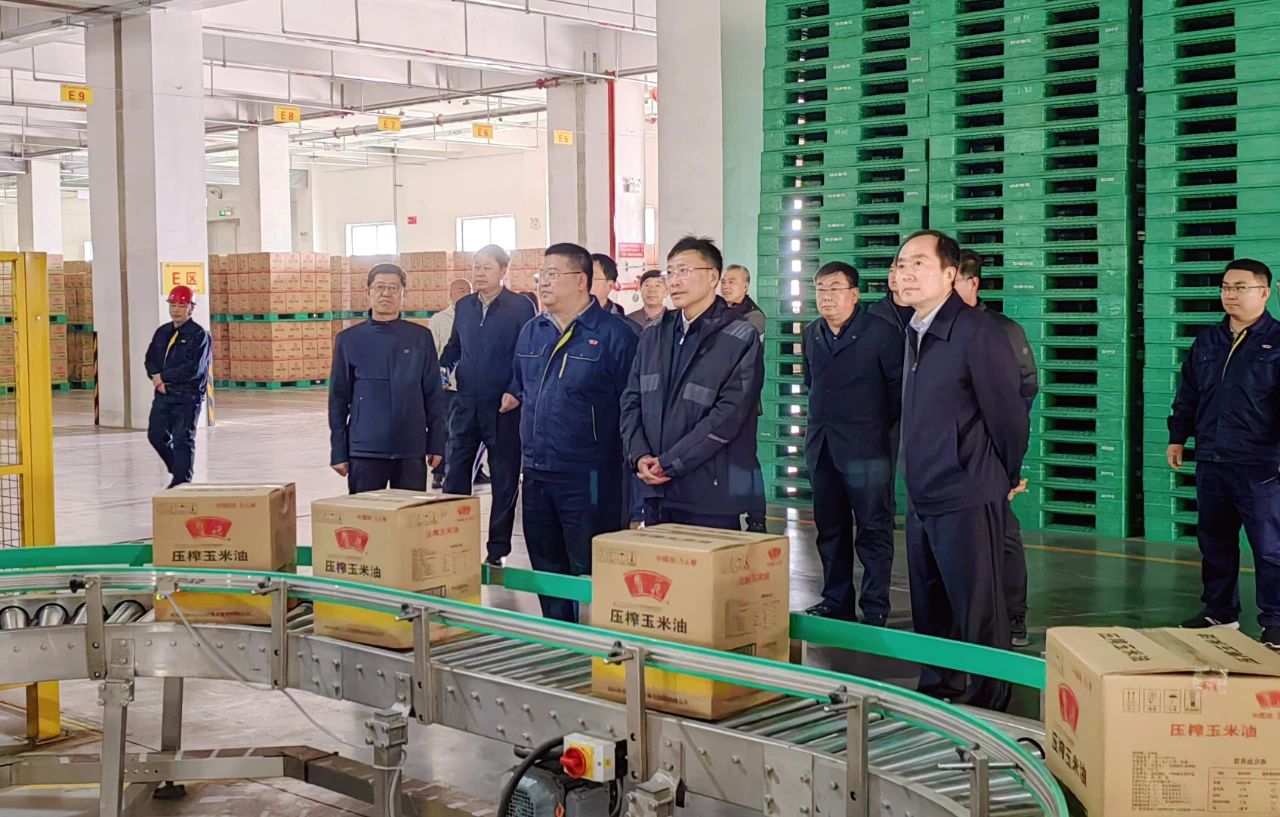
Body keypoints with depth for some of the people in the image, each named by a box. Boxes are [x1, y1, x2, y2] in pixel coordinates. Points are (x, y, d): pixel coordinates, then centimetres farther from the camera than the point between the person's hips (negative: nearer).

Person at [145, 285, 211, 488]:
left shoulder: (199, 335, -9)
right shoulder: (162, 332, 12)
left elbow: (193, 368, -18)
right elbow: (150, 360, 13)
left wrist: (163, 376, -13)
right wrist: (156, 377, -8)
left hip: (187, 396, -6)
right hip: (163, 393, 7)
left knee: (182, 439, -5)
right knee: (156, 434, 7)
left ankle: (181, 482, 3)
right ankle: (179, 470, 27)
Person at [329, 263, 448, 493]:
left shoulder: (421, 338, 4)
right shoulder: (349, 339, 3)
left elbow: (434, 394, 6)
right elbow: (338, 398, 5)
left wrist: (437, 444, 2)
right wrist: (338, 451, 2)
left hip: (411, 449, 1)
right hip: (365, 449, 0)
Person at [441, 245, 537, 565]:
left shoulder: (520, 307, -6)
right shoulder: (463, 307, 9)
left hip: (504, 407, -4)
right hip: (466, 404, 4)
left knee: (504, 480, 6)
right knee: (455, 476, 4)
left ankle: (498, 550, 15)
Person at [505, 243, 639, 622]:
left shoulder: (613, 334, -9)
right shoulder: (532, 331, 12)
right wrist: (514, 398, 9)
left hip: (588, 477, -7)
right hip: (536, 473, 7)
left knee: (589, 575, 0)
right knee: (546, 570, 15)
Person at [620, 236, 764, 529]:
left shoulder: (741, 340, -7)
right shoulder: (654, 334, 11)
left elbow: (728, 416, -14)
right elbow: (631, 400, 11)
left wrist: (669, 463, -15)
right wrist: (639, 455, -6)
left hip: (711, 497, -5)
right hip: (656, 492, 5)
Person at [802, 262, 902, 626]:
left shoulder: (881, 333, -8)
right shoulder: (812, 334, 12)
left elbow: (899, 386, -5)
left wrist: (879, 425, 0)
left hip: (865, 447, -6)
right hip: (821, 446, 6)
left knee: (874, 531, -1)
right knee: (830, 529, 12)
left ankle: (875, 609, 4)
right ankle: (836, 602, 22)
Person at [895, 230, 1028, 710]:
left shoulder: (977, 333, -15)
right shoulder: (914, 334, 11)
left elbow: (1008, 412, -11)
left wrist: (1007, 480, -1)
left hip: (966, 501, -9)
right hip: (922, 500, 9)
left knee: (978, 613, -1)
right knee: (928, 611, 17)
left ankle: (990, 704, 11)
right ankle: (936, 693, 31)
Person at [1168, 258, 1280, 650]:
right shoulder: (1207, 342, 12)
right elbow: (1187, 395, 20)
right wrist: (1177, 437, 16)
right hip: (1210, 462, 6)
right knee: (1214, 541, 14)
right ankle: (1219, 612, 25)